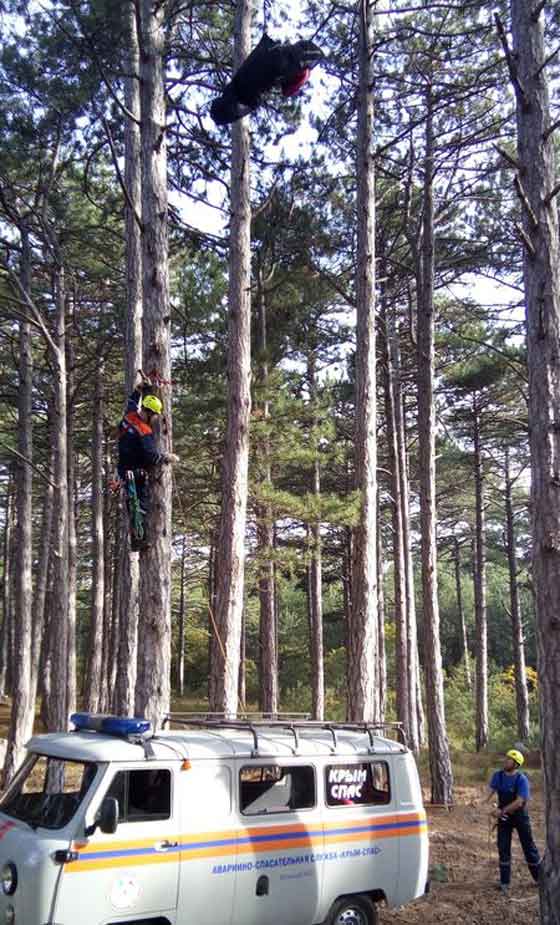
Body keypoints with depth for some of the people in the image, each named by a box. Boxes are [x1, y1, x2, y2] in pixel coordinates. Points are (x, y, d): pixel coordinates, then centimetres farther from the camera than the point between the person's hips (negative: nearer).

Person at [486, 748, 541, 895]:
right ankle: (504, 883, 14)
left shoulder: (521, 779, -22)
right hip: (503, 817, 4)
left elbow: (519, 802, -26)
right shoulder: (498, 775, -7)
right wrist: (485, 803, -19)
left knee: (529, 847, 7)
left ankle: (539, 878, 24)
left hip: (520, 816, -4)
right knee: (503, 849, 5)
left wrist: (502, 811, -30)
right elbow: (492, 792, 0)